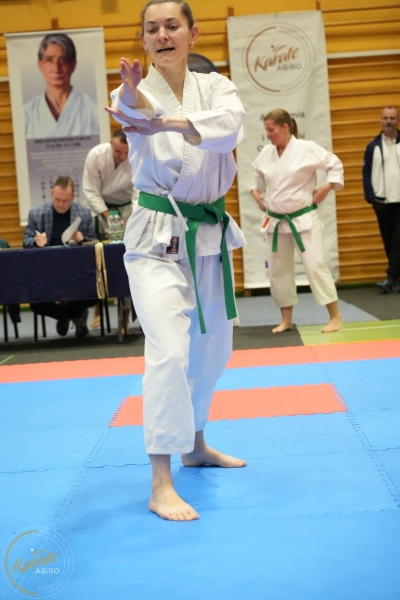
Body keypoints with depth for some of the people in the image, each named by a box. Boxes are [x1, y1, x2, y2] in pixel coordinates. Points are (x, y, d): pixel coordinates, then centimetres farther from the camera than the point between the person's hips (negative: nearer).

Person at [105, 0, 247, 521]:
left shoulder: (215, 88, 2)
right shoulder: (134, 94, -5)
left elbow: (229, 122, -23)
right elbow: (132, 110, -32)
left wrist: (171, 122, -42)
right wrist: (134, 99, -58)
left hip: (211, 235, 5)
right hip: (158, 237, -4)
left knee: (211, 350, 16)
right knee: (169, 350, -19)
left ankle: (195, 445, 38)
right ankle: (161, 485, -14)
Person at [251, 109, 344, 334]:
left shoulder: (306, 148, -12)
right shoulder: (266, 153, 2)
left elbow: (335, 164, -3)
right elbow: (258, 174, 22)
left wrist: (327, 187, -12)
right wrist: (255, 190, 5)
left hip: (303, 219, -5)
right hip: (276, 221, 5)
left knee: (315, 265, -10)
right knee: (279, 270, 9)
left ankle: (335, 316, 0)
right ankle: (286, 320, 22)